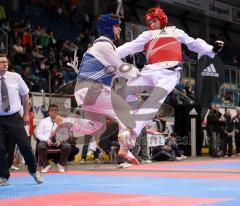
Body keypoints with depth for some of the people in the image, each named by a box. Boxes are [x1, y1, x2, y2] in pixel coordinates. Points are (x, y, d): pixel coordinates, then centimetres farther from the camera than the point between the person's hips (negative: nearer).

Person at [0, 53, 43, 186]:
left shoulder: (15, 77, -2)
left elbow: (25, 95, 10)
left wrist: (26, 114, 12)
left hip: (14, 118, 1)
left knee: (25, 145, 0)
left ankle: (33, 171, 23)